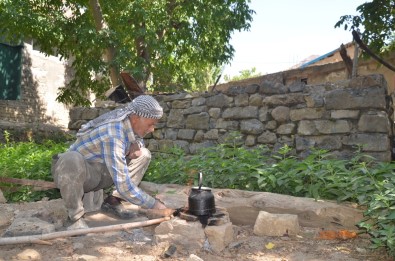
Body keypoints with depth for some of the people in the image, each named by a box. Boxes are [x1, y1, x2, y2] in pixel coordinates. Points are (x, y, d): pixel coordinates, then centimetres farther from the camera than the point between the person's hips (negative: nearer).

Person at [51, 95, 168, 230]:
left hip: (98, 173, 8)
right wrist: (155, 204, -26)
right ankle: (75, 216, -20)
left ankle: (113, 201, 0)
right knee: (72, 159, -41)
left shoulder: (129, 123, -10)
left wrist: (136, 146, -12)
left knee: (144, 155, -1)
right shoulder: (113, 135, -34)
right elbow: (124, 186, -36)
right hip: (73, 170, -8)